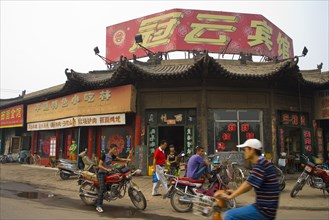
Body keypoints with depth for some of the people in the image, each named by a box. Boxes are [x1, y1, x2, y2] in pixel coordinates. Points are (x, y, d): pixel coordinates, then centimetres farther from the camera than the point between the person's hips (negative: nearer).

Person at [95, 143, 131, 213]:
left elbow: (120, 159, 14)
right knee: (102, 188, -18)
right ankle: (98, 206, -14)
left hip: (108, 173, 8)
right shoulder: (104, 155, -13)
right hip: (101, 173, -8)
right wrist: (107, 169, -29)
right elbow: (99, 165, -15)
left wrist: (126, 159, -5)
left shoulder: (112, 156, 7)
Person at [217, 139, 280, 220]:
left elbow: (248, 185, -22)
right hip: (264, 207, 10)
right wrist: (235, 192, 12)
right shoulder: (261, 163, 13)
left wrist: (230, 196, -15)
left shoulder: (261, 164, -19)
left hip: (264, 210, -10)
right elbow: (249, 185, 18)